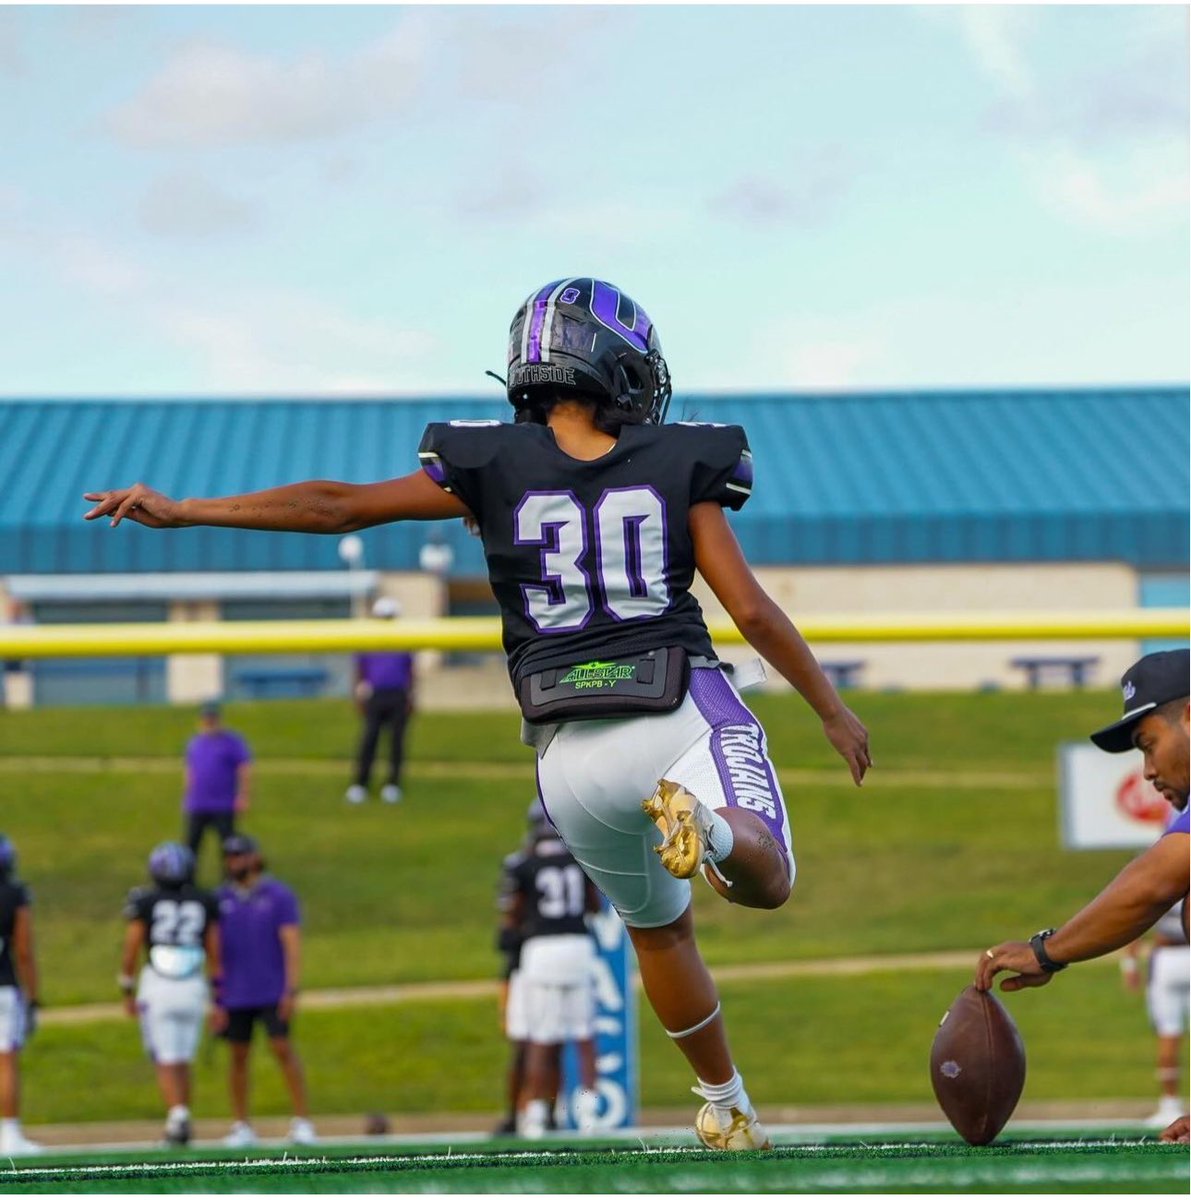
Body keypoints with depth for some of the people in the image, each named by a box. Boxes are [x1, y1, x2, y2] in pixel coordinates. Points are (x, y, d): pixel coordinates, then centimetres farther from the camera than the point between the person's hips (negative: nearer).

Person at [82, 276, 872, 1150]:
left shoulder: (494, 468, 3)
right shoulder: (679, 466, 2)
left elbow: (337, 505, 2)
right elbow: (752, 610, 0)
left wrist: (181, 512, 7)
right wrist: (835, 710, 12)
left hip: (572, 747, 3)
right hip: (684, 714, -3)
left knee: (660, 927, 23)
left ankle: (728, 1109, 27)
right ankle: (709, 826, -40)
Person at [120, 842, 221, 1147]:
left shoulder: (145, 902, -2)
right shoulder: (205, 903, 5)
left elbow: (131, 949, -1)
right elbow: (214, 953, 7)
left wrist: (127, 992, 9)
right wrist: (218, 996, 13)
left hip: (156, 986, -3)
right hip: (193, 986, 3)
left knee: (166, 1062, 0)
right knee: (182, 1061, 14)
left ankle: (178, 1114, -20)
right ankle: (180, 1123, 14)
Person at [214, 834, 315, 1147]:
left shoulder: (279, 895, -3)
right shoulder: (221, 899, 6)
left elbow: (291, 943, -6)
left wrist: (291, 990, -15)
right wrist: (216, 997, 4)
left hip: (272, 992, -3)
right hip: (234, 996, 3)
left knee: (282, 1048, -10)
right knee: (238, 1055, 5)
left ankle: (302, 1121, -6)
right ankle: (241, 1126, 13)